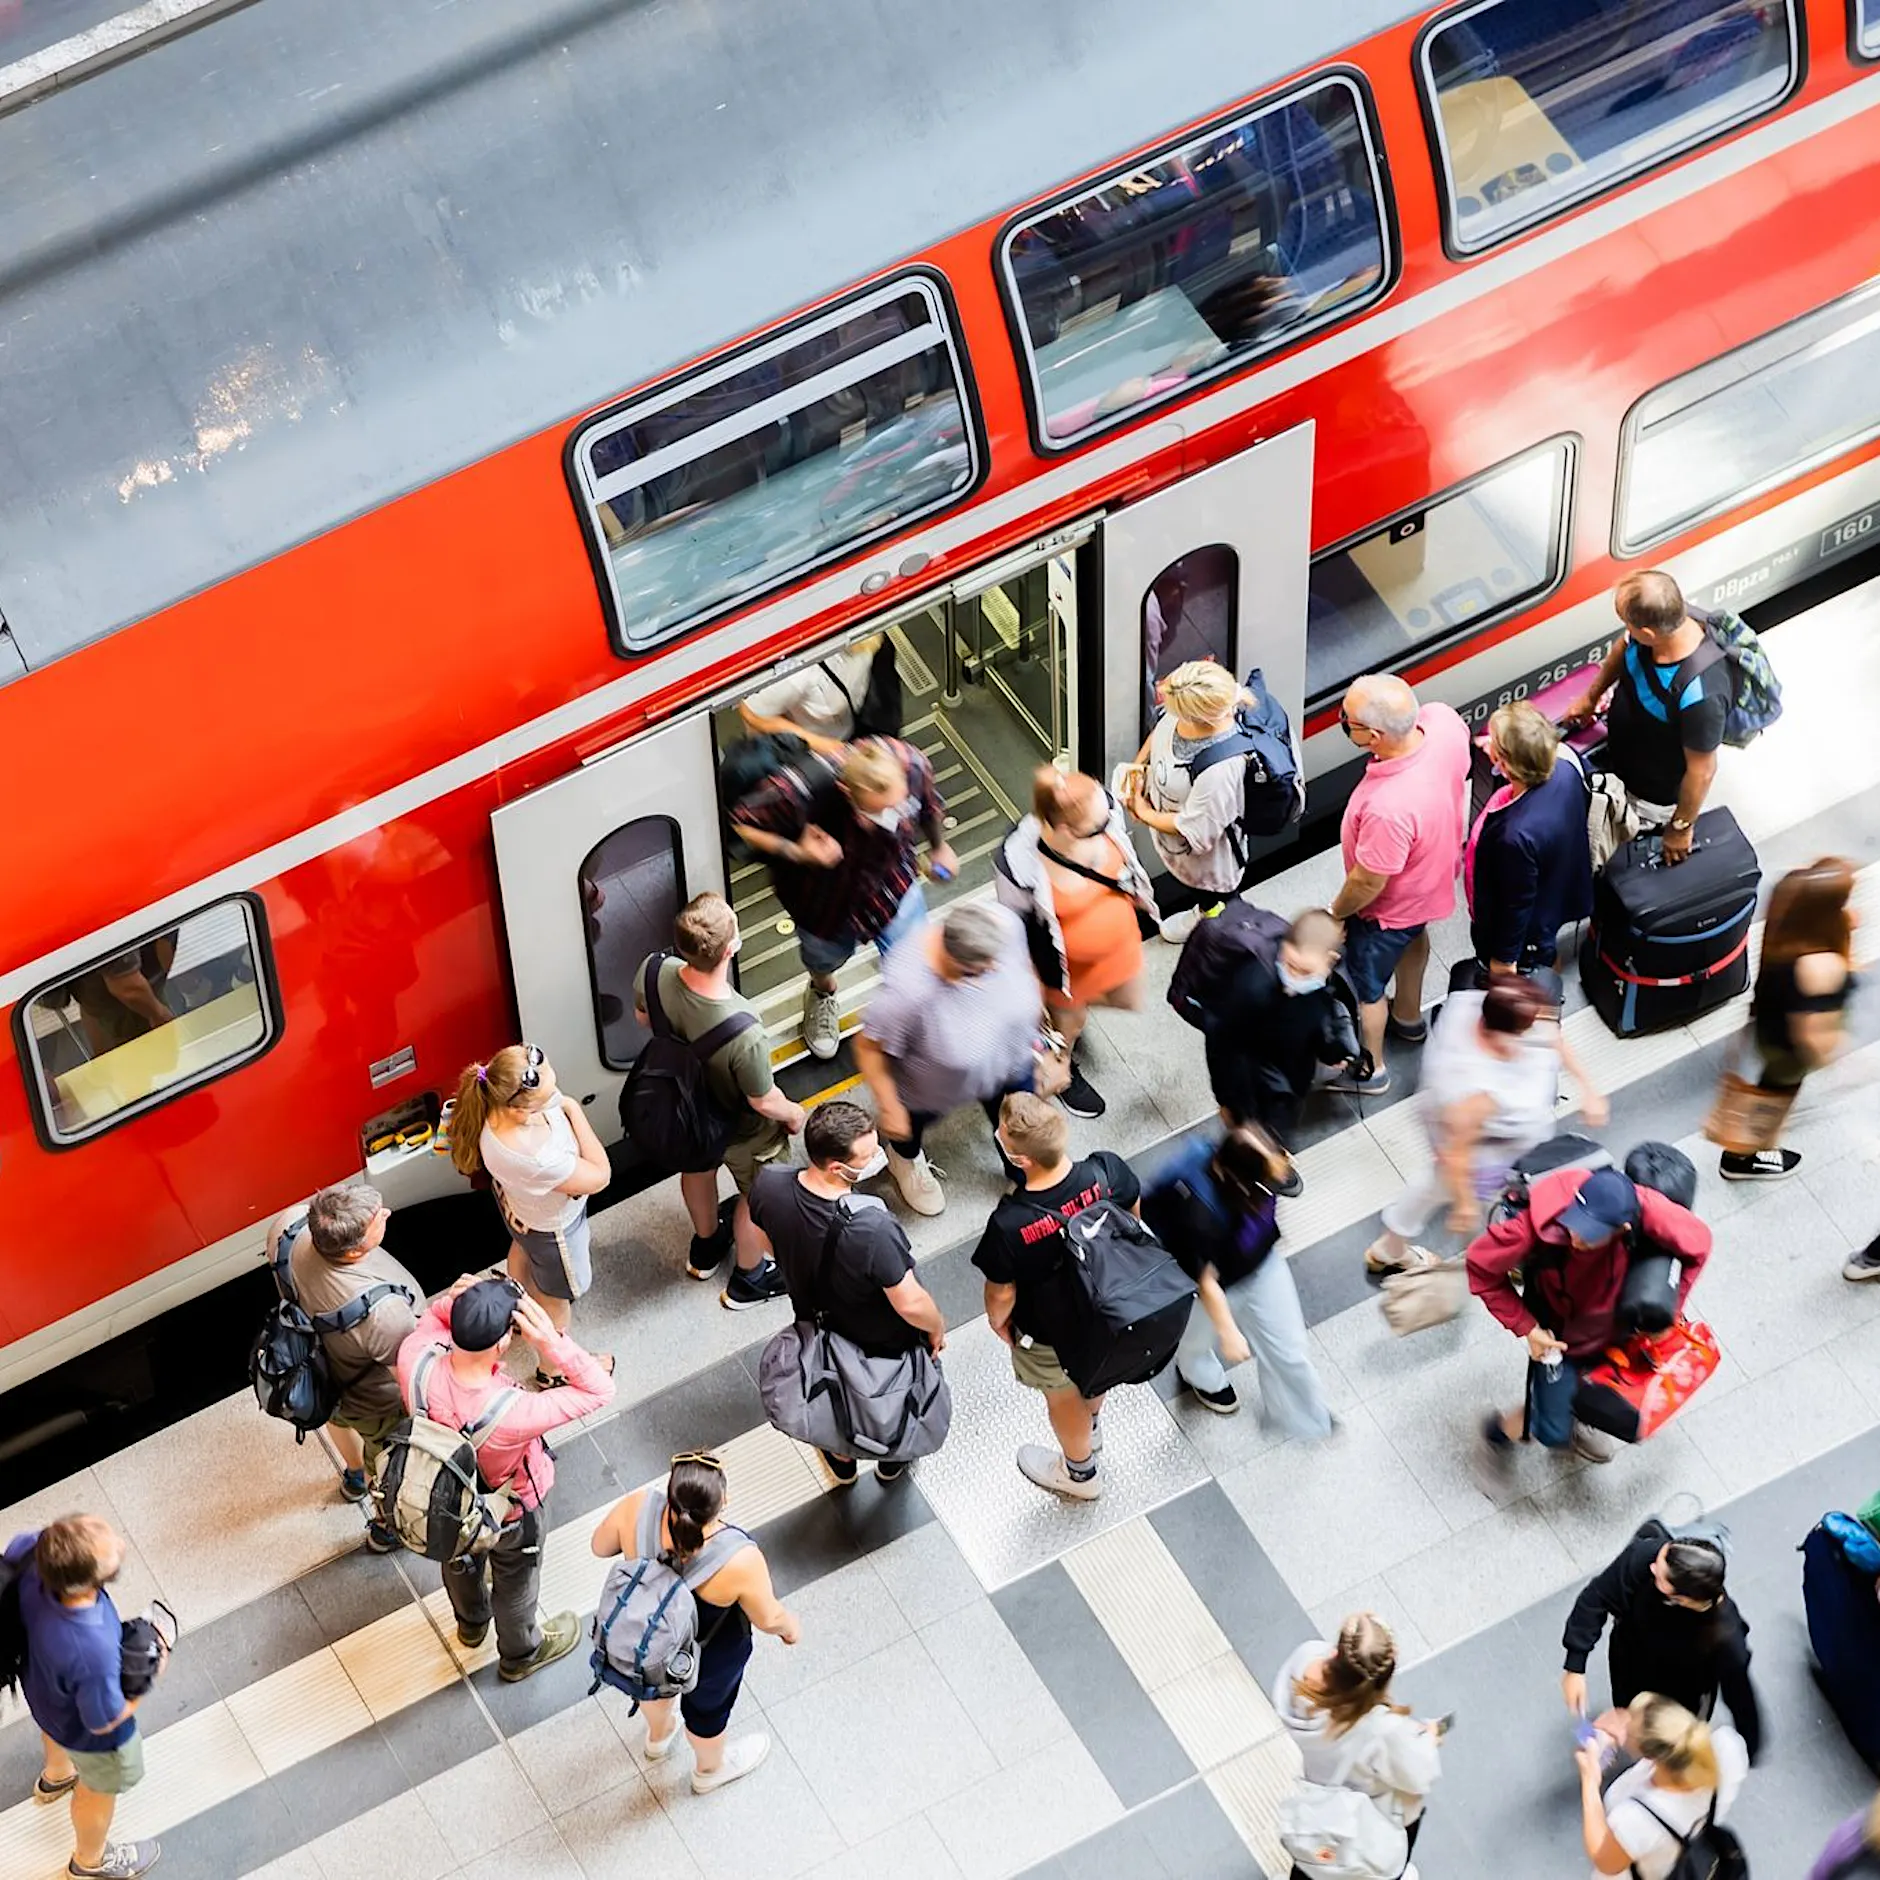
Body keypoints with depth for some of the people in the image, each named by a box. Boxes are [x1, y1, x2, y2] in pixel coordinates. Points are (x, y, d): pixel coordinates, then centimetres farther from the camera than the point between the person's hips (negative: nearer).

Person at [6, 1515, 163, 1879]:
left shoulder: (33, 1553, -37)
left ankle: (56, 1775, 75)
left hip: (41, 1686, 5)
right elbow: (104, 1721, -28)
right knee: (100, 1789, 30)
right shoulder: (92, 1652, -50)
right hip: (85, 1732, -5)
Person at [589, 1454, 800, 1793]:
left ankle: (658, 1737, 68)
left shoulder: (637, 1508, -35)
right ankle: (710, 1769, 61)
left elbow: (601, 1547, -14)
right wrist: (790, 1627, 1)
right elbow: (768, 1618, -22)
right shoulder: (740, 1561, -41)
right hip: (708, 1659, -3)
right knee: (706, 1707, 30)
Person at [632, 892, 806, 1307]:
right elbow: (763, 1101, -27)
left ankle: (705, 1246, 65)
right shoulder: (745, 1034, -47)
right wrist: (794, 1113, -4)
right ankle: (748, 1279, 54)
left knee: (698, 1167, 36)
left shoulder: (655, 972, -34)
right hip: (742, 1131, -5)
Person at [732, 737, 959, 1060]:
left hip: (893, 884, 1)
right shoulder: (804, 791, -46)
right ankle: (822, 993, 69)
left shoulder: (912, 765, -35)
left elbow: (929, 803, -8)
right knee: (825, 956, 31)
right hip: (824, 896, -1)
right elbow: (741, 822, -28)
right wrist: (796, 852, -41)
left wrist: (939, 846, 10)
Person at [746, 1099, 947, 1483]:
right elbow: (910, 1303, -33)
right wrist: (937, 1327, -11)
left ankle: (841, 1460, 63)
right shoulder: (872, 1229, -47)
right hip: (884, 1343, -4)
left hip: (817, 1319, 4)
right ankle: (892, 1460, 61)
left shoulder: (768, 1188, -31)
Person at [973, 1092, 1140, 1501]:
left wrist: (997, 1321, 1)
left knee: (1064, 1399, 30)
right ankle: (1090, 1431, 69)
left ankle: (1080, 1473, 59)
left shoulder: (1009, 1225, -43)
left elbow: (1001, 1294, -23)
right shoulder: (1107, 1171, -33)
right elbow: (1134, 1213, -9)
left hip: (1050, 1336, -4)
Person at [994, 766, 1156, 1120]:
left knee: (1129, 1001, 31)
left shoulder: (1103, 807, -32)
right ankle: (1064, 1072, 63)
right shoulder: (1018, 863, -43)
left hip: (1119, 939, 4)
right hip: (1068, 963, -4)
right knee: (1071, 1024, 28)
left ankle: (1075, 1007, 62)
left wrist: (1142, 900, 13)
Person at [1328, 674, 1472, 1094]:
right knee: (1413, 936, 37)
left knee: (1363, 984, 23)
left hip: (1390, 906, -7)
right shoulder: (1442, 720, -30)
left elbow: (1367, 884, -30)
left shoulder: (1388, 807, -49)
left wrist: (1335, 913, -10)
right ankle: (1409, 1018, 64)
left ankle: (1369, 1068, 49)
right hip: (1436, 868, 7)